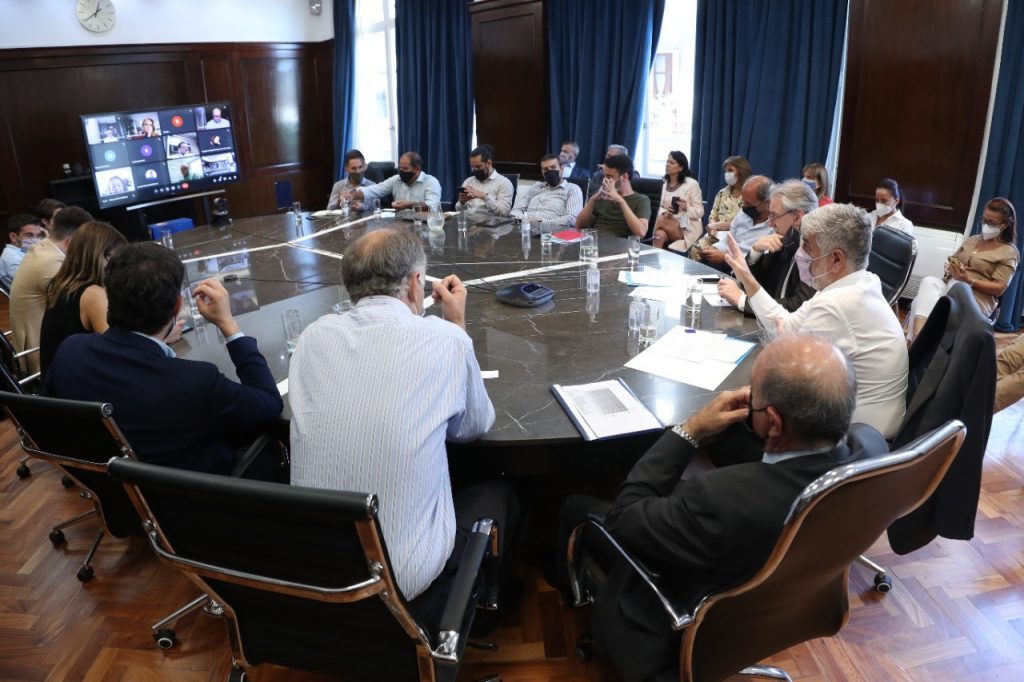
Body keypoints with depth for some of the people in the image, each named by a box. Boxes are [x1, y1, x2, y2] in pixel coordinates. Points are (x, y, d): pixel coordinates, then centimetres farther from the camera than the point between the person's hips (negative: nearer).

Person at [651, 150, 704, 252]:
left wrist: (686, 208, -27)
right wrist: (665, 212, -14)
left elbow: (700, 212, -6)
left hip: (688, 228, -4)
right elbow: (661, 207, 10)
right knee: (660, 234, -32)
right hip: (670, 224, 4)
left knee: (661, 221, -30)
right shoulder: (666, 184, 12)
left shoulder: (692, 184, -6)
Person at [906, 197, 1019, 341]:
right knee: (929, 281, -34)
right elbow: (952, 261, 25)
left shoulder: (1009, 252, 6)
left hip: (977, 298, -5)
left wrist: (969, 280, -17)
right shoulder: (972, 239, 24)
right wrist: (949, 267, -1)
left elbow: (999, 288, -3)